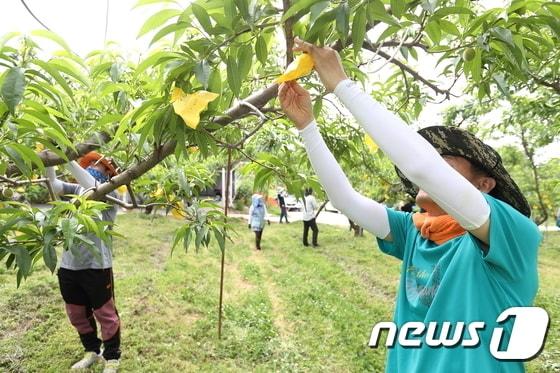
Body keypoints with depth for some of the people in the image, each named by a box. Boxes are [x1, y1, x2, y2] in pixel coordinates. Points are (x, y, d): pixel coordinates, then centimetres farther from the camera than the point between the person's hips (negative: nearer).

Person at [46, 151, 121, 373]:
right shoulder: (77, 190, 10)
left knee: (105, 314, 8)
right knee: (77, 314, 21)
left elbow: (92, 186, -26)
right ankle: (92, 351, 42)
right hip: (68, 265, 6)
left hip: (96, 266, -6)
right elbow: (55, 186, -3)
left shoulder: (110, 195, -8)